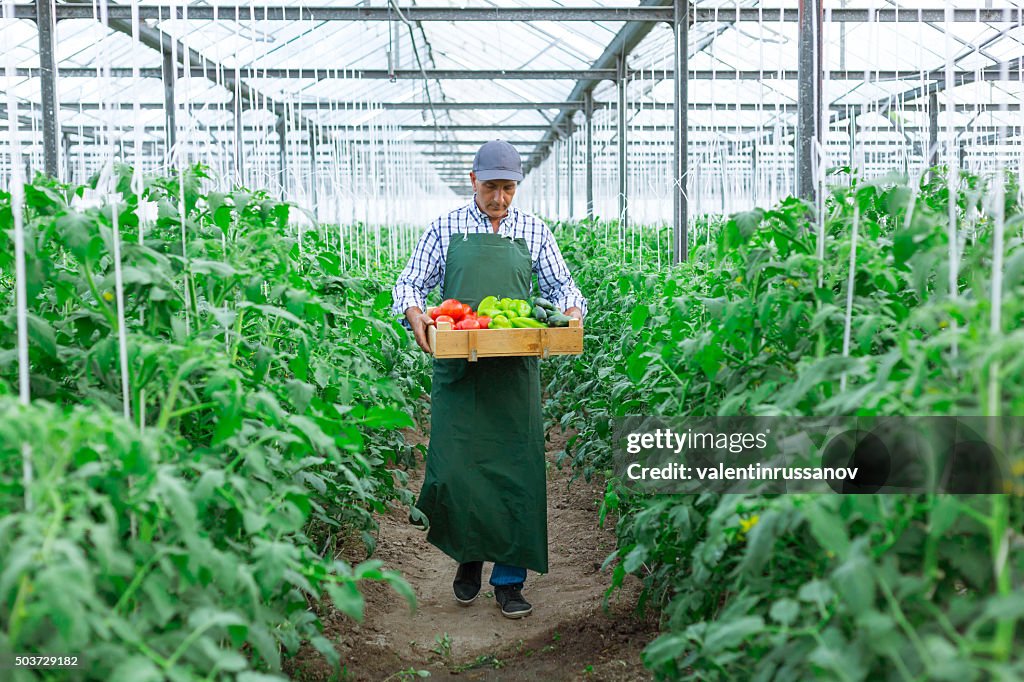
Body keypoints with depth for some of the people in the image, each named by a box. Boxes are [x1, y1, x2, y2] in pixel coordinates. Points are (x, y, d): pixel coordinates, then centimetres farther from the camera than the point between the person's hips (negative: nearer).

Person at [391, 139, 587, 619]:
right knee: (454, 468, -4)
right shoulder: (446, 229, 6)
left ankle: (509, 580, 12)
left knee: (517, 471, 0)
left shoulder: (533, 232, 10)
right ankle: (468, 556, 23)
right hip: (458, 371, -1)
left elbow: (561, 284, 15)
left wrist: (572, 312, -8)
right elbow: (409, 283, 7)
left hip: (515, 373, 1)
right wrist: (415, 315, -15)